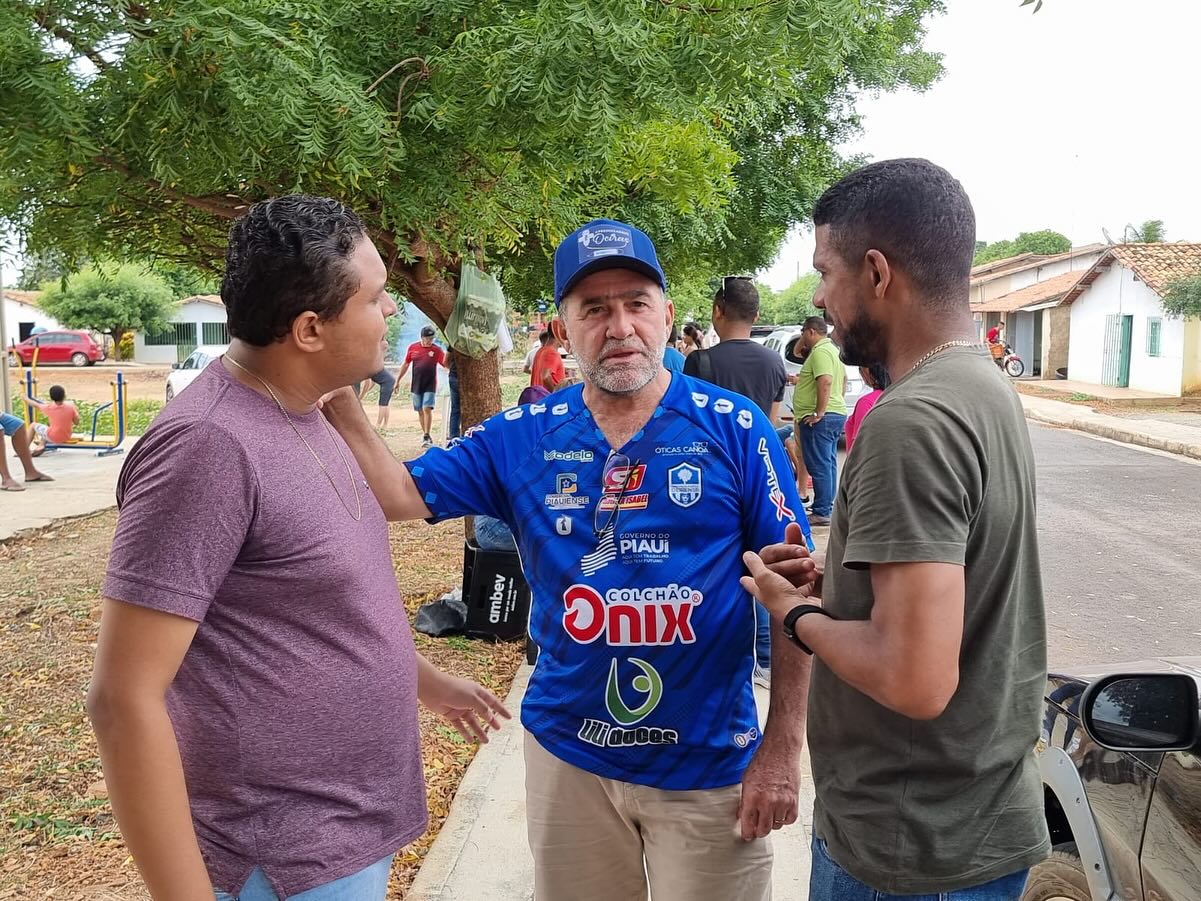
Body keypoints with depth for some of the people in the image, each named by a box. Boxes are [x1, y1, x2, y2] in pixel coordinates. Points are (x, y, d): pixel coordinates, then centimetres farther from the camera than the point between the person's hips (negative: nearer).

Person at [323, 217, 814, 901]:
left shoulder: (734, 428, -10)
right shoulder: (523, 437, -2)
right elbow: (402, 496, -5)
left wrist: (783, 748, -10)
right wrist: (334, 393, -19)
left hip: (711, 762, -2)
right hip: (567, 752, 3)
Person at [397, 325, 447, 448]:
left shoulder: (436, 350, -4)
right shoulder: (412, 347, 1)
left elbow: (445, 364, -12)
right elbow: (406, 365, 10)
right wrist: (397, 380, 13)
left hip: (430, 385, -3)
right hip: (416, 385, 3)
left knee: (427, 409, -13)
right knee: (420, 411, 9)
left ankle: (426, 437, -10)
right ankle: (425, 434, 21)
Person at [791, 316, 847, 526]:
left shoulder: (820, 352, -15)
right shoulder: (832, 349, 19)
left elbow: (826, 381, -26)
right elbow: (843, 379, 28)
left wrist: (819, 412, -24)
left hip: (819, 419, -11)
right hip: (836, 413, 11)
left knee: (819, 465, -8)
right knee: (828, 464, 14)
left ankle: (822, 512, -7)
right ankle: (828, 507, 21)